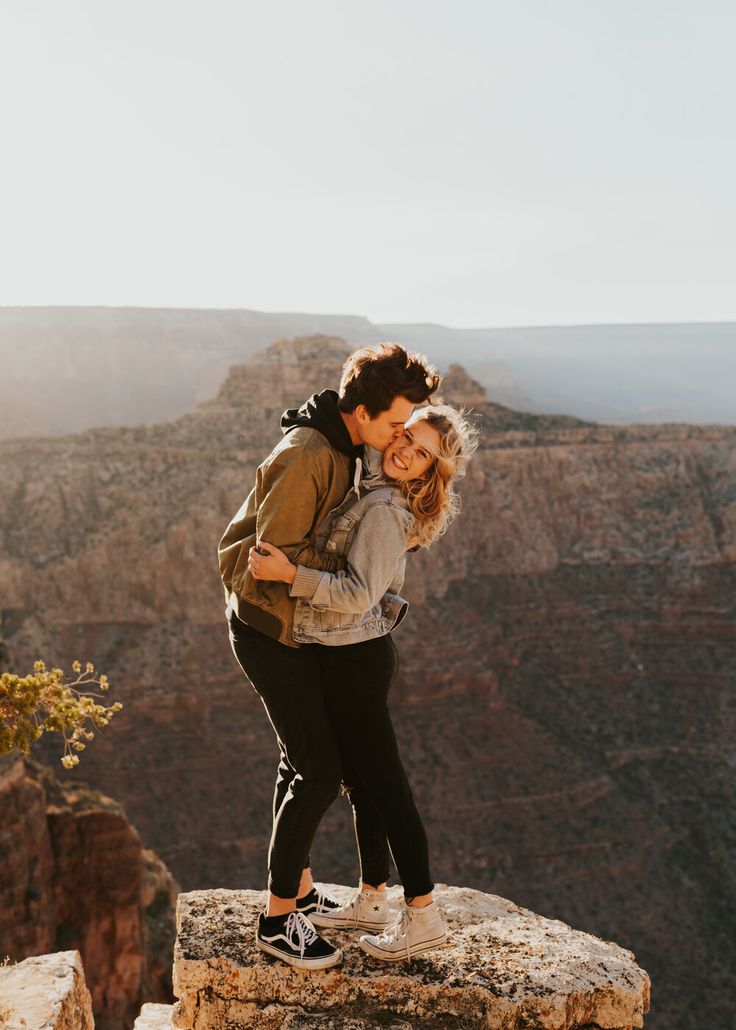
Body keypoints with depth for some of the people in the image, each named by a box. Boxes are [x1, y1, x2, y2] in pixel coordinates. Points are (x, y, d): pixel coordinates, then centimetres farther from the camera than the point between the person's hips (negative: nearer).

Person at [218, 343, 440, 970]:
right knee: (320, 773, -7)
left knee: (304, 760, 19)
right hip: (272, 629, -10)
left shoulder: (346, 448, 4)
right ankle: (278, 920, 5)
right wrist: (345, 568, -17)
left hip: (296, 625, 10)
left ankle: (298, 888, 34)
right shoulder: (305, 458, -27)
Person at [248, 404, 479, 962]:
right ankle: (371, 900, 31)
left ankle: (423, 915, 11)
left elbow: (359, 595, -26)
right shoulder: (381, 498, 10)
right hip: (356, 651, 10)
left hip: (353, 661, -10)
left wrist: (290, 574, -32)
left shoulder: (384, 510, -19)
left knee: (384, 783, -1)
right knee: (361, 780, 18)